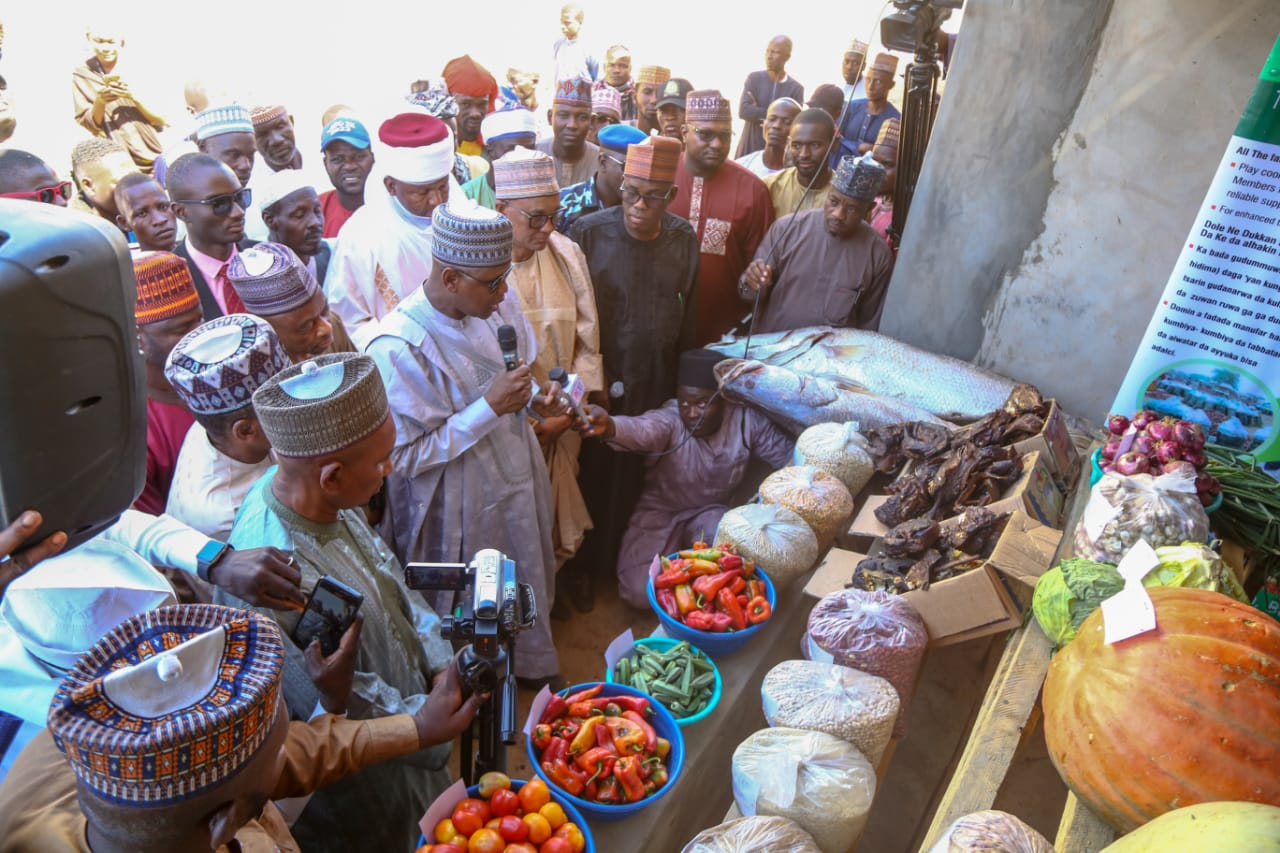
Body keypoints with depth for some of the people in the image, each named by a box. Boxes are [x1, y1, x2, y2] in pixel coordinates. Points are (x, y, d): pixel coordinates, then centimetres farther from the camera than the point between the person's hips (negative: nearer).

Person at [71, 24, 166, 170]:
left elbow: (161, 120, -3)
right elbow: (88, 125, 1)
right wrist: (99, 102, -16)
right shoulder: (82, 75, 3)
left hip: (153, 158, 0)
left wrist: (133, 96, -18)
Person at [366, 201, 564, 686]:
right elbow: (403, 458, -24)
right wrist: (490, 407, -29)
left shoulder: (499, 304, -9)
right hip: (459, 514, -6)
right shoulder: (398, 348, -28)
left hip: (518, 481, 6)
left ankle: (535, 665, 57)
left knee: (531, 590, 28)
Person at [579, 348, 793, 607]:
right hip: (658, 512, -2)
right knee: (640, 593, -19)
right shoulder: (668, 420, -23)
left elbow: (789, 455, -3)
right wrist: (609, 427, -70)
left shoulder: (745, 419, -13)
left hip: (710, 511, 2)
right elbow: (640, 430, -47)